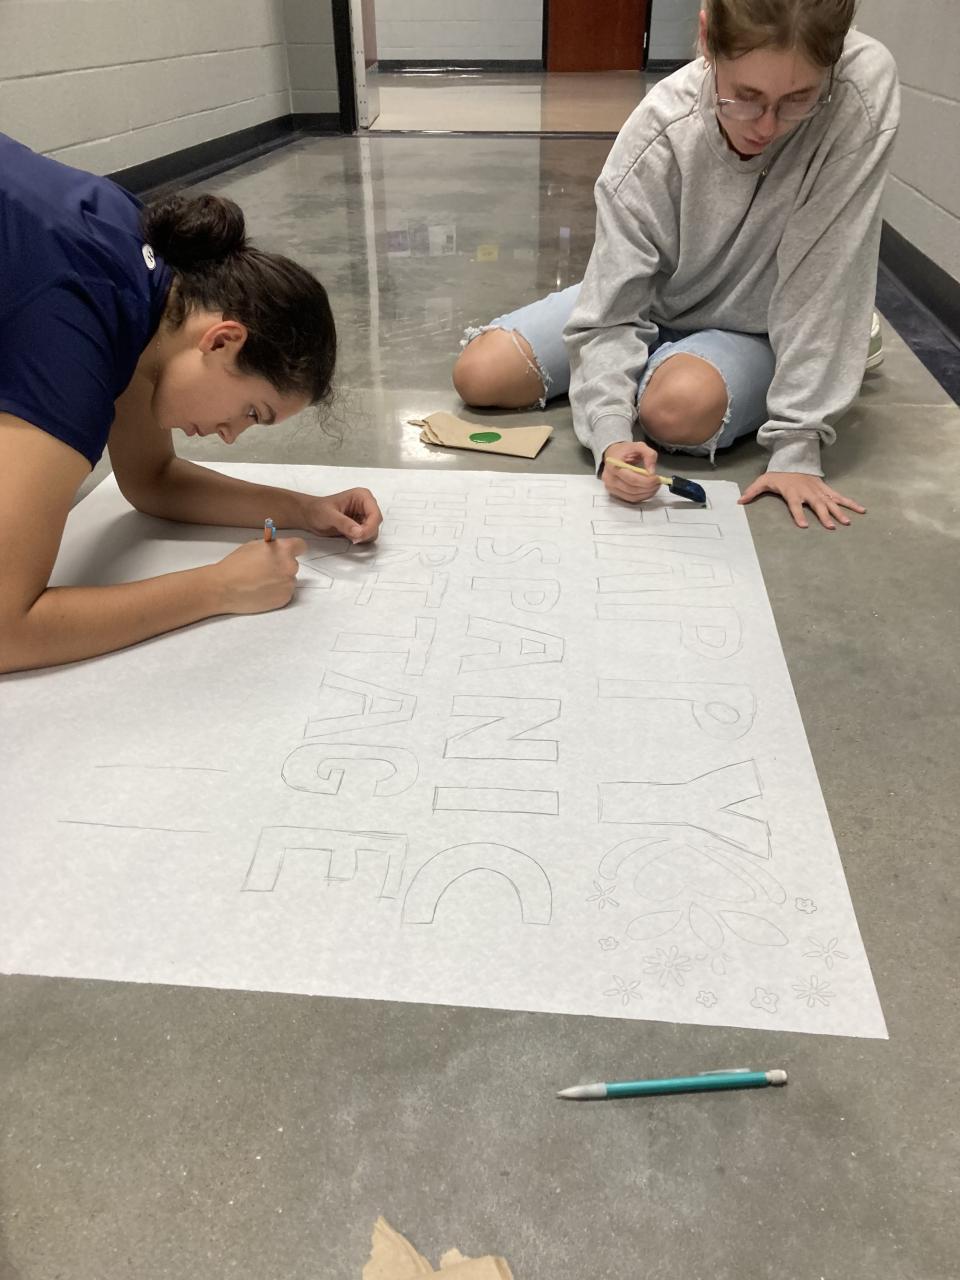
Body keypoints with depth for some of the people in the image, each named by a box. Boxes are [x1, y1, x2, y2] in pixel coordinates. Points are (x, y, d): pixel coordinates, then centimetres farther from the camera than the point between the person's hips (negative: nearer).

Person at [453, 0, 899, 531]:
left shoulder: (865, 86, -30)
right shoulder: (658, 133, -27)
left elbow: (822, 281, -28)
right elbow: (611, 309, -25)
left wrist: (797, 444, -32)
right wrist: (610, 434, -40)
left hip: (763, 327, -1)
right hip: (650, 302, 2)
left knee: (678, 407, -36)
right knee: (479, 375, -10)